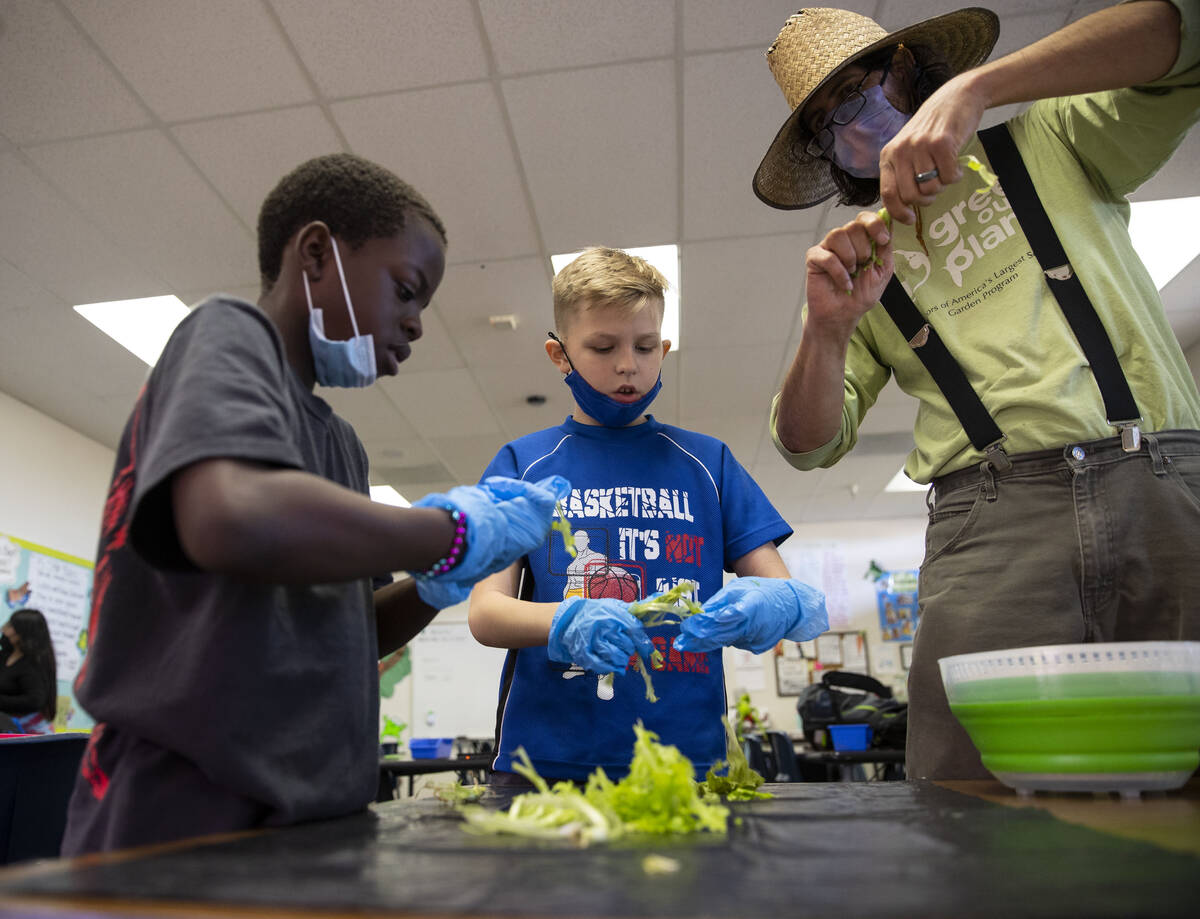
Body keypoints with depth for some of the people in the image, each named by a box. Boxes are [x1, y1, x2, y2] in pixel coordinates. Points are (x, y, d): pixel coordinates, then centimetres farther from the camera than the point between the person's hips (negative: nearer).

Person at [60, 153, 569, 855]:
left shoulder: (340, 442, 15)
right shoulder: (228, 336, -9)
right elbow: (232, 517, -31)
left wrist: (442, 581, 1)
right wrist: (452, 533, -19)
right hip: (193, 818, -8)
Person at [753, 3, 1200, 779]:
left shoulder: (1051, 142, 20)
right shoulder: (859, 260, 20)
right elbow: (811, 445, 11)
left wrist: (973, 88, -7)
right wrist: (827, 328, -8)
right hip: (992, 523, 0)